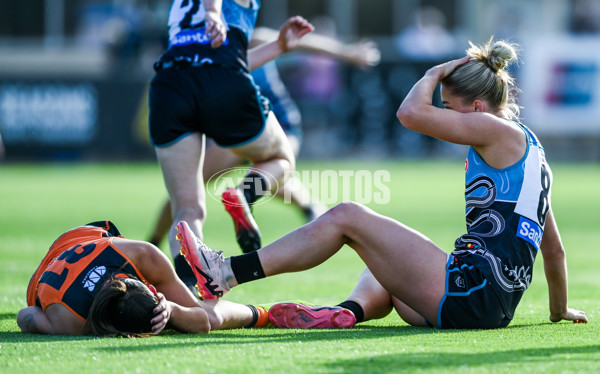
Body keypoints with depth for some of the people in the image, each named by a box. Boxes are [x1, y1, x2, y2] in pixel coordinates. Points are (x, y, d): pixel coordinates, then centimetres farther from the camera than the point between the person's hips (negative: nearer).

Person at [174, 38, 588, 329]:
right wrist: (560, 309, 40)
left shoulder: (499, 131, -4)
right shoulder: (529, 147, 24)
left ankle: (226, 274, -10)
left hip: (472, 290, -9)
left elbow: (411, 113, -12)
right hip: (494, 308, 9)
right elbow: (554, 249, 28)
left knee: (346, 217, -6)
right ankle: (350, 311, -9)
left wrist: (436, 74, 6)